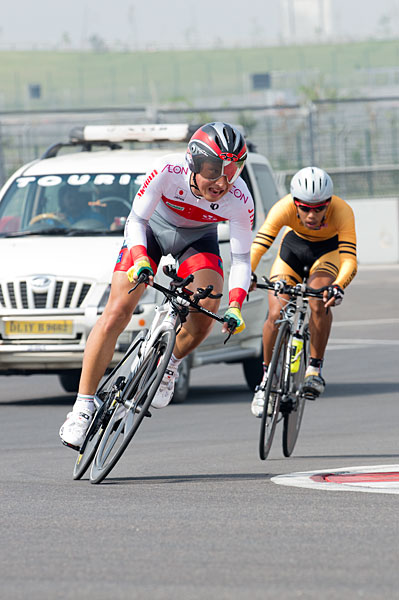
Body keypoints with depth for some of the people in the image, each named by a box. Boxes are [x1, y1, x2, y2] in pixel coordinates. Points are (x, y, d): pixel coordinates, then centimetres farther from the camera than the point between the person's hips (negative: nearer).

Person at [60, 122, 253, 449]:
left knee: (206, 311, -23)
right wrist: (140, 259, -43)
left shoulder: (239, 199, -30)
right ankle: (83, 407, -11)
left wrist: (235, 306, -35)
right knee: (117, 311, -15)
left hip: (198, 238, 1)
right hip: (152, 228, -1)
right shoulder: (168, 170, -35)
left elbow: (241, 257, -22)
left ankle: (169, 365, 9)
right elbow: (136, 220, -25)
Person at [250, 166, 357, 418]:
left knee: (319, 302, -30)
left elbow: (350, 260, -43)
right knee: (275, 314, -14)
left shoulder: (342, 211, -37)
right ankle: (267, 378, 7)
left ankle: (315, 368, -14)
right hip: (294, 245, 1)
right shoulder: (284, 208, -34)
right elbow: (258, 245, -40)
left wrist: (337, 286, -62)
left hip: (328, 249, -1)